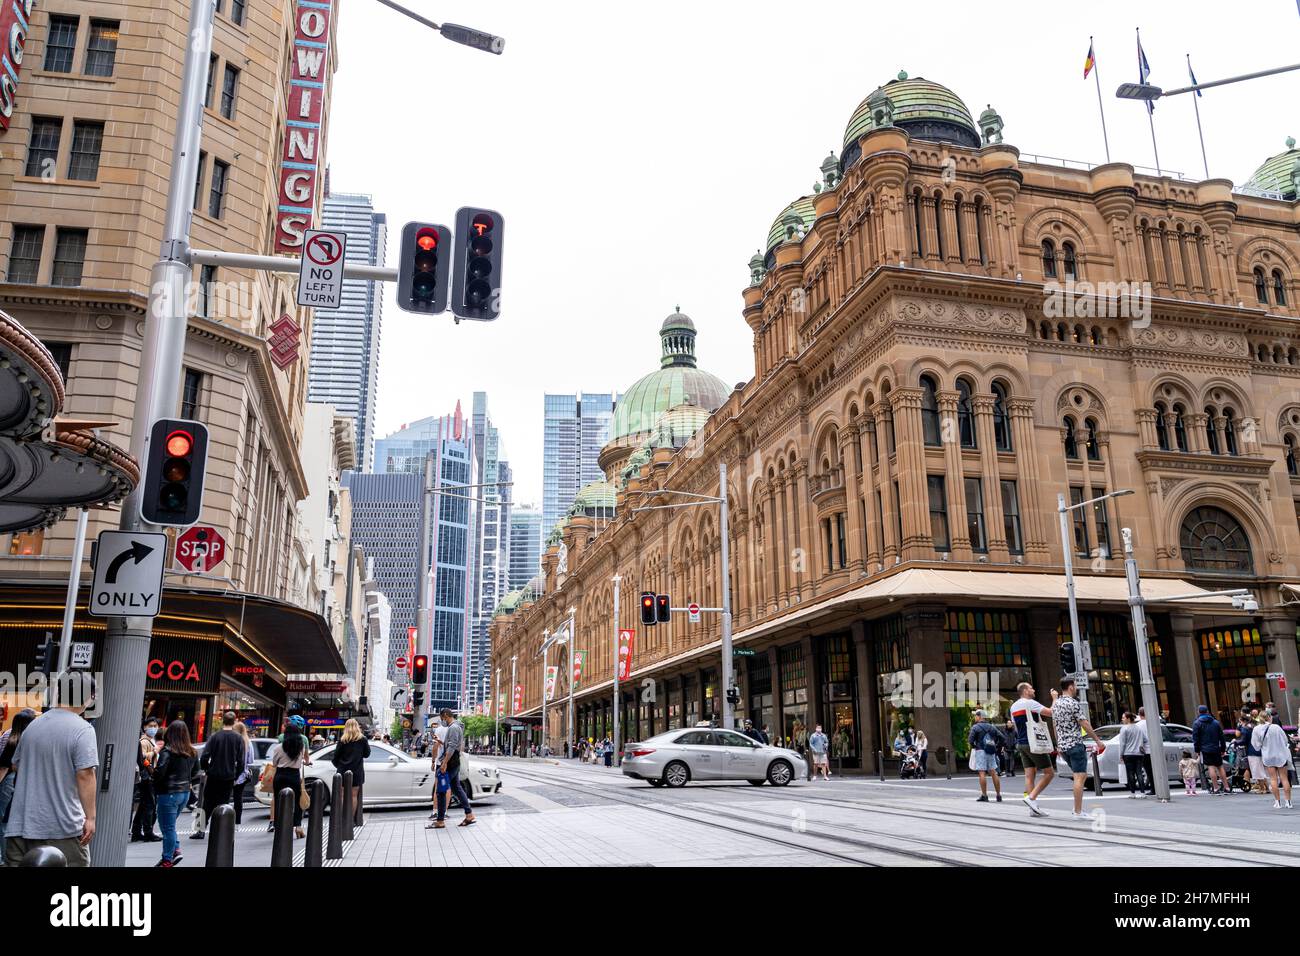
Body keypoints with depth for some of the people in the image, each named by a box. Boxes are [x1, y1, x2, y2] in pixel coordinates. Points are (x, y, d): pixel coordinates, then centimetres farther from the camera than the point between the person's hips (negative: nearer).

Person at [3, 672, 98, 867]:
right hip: (63, 828, -6)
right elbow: (85, 775, -18)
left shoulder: (33, 725, 9)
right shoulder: (82, 729, -12)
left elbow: (15, 766, 21)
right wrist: (90, 817, -14)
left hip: (20, 826, 6)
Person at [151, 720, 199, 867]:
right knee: (170, 825, 22)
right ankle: (176, 850, 11)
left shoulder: (167, 751, -16)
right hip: (185, 792, 7)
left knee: (168, 827, 3)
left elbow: (159, 773, -21)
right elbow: (195, 772, 13)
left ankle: (167, 860, 10)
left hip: (169, 793, -7)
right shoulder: (192, 752, 6)